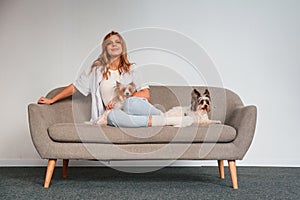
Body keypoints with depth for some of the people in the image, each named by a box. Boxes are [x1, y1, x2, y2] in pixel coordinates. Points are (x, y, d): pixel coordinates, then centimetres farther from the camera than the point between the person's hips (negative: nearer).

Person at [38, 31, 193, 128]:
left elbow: (146, 94, 4)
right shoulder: (96, 70, 18)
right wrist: (51, 100, 19)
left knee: (131, 103, -40)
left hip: (134, 107, -1)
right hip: (114, 112, 1)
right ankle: (167, 121, -42)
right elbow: (74, 88, 22)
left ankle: (166, 117, -29)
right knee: (113, 115, -40)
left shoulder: (131, 71, 16)